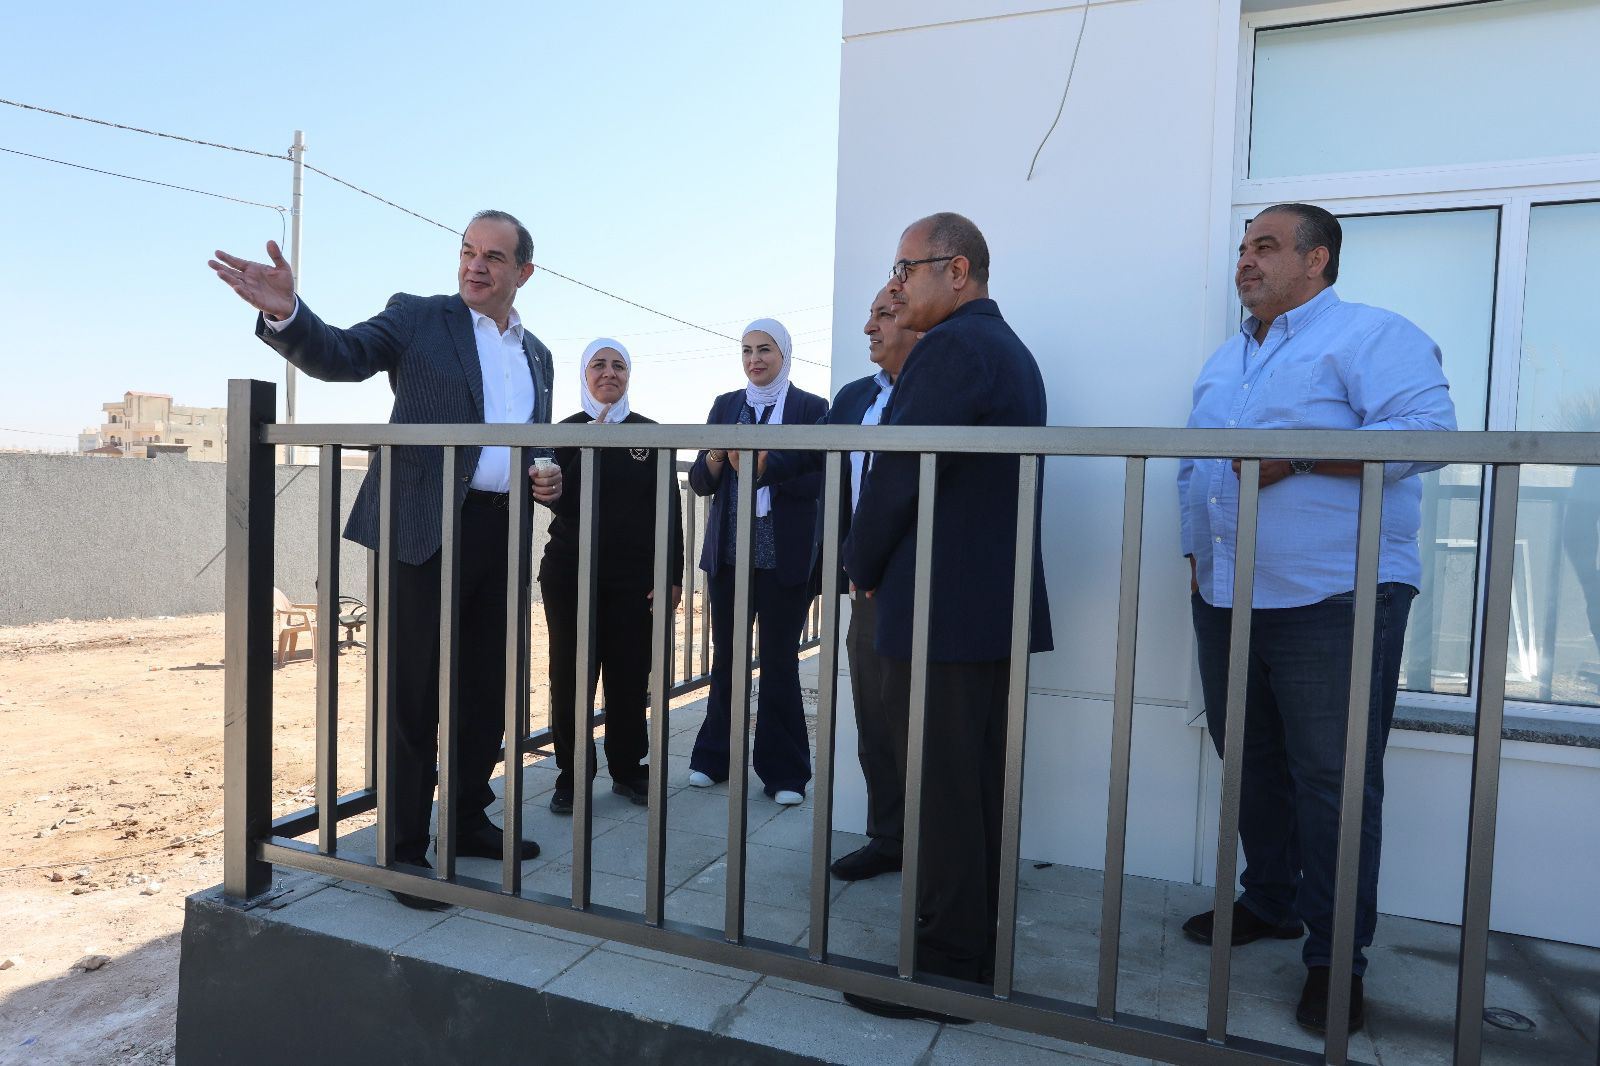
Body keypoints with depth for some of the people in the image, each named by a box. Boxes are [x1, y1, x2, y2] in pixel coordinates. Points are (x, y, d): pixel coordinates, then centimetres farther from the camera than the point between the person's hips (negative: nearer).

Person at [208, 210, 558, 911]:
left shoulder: (537, 354, 17)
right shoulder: (418, 318, 2)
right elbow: (340, 356, -12)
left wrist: (547, 480, 0)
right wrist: (285, 312, -32)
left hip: (502, 534, 6)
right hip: (427, 530, -5)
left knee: (488, 688, 13)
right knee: (414, 694, 0)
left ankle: (468, 821, 30)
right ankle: (406, 848, 13)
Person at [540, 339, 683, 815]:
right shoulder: (566, 431, 5)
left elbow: (670, 509, 3)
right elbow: (560, 500, -4)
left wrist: (672, 576, -2)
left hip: (634, 578, 0)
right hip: (571, 574, 0)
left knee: (630, 677, 6)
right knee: (571, 677, 4)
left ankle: (628, 769, 22)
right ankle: (572, 775, 17)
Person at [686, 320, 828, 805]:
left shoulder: (811, 408, -1)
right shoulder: (725, 405, 10)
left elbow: (815, 480, -10)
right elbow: (699, 482, 6)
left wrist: (764, 466, -23)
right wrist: (713, 459, -15)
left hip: (784, 557, -3)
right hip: (729, 552, 3)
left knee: (779, 661, 3)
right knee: (725, 655, 9)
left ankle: (784, 771, 15)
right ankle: (715, 757, 24)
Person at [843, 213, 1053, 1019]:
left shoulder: (950, 348, -13)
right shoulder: (1009, 349, 19)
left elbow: (898, 476, -19)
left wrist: (863, 568, -2)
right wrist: (881, 568, 14)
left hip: (945, 609, -10)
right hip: (997, 601, 10)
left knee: (946, 794, -1)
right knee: (977, 791, 17)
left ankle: (945, 966, 11)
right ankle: (973, 948, 30)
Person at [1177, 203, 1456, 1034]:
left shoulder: (1371, 335, -4)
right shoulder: (1223, 362, 19)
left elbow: (1426, 430, -18)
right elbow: (1191, 466, 21)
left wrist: (1296, 452, -23)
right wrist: (1196, 554, 12)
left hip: (1334, 604, -7)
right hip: (1226, 601, 8)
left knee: (1331, 780, 0)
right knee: (1251, 766, 16)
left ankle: (1336, 955, 13)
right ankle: (1270, 902, 34)